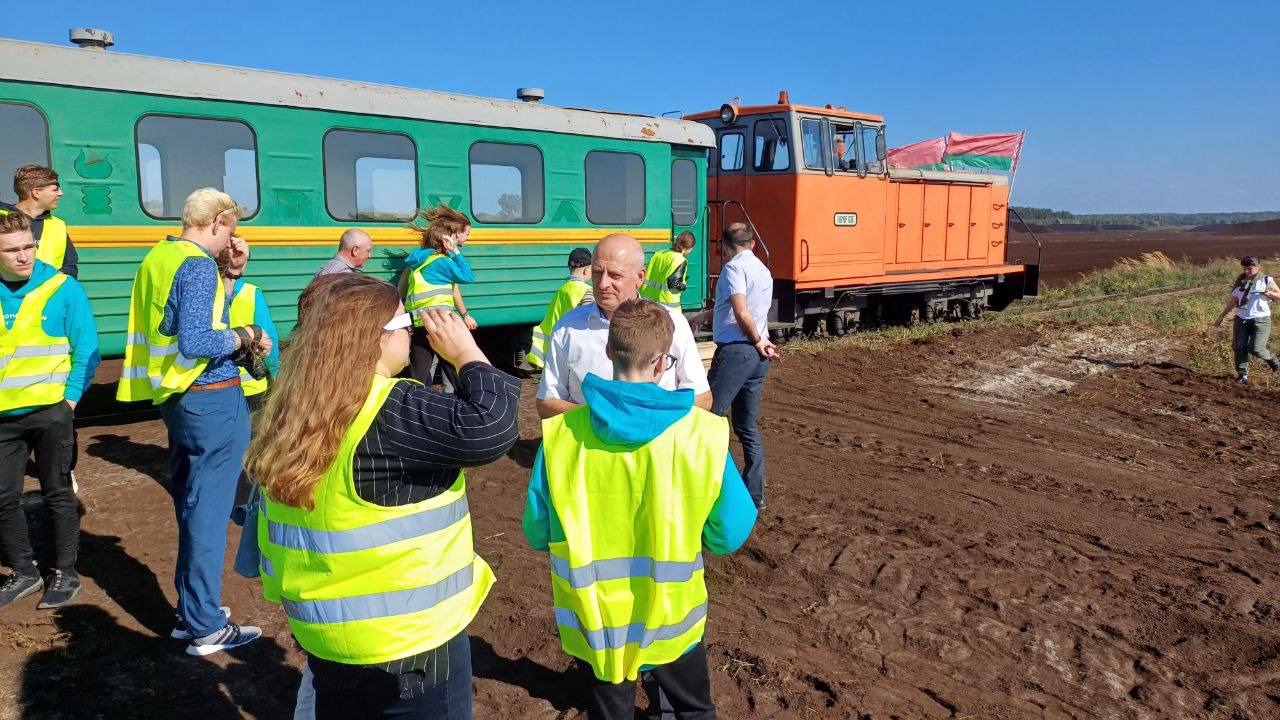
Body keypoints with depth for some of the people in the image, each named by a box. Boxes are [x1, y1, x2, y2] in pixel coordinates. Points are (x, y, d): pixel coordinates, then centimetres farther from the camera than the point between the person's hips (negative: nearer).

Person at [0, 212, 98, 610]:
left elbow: (86, 350, -5)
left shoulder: (62, 288, -7)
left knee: (58, 495, 8)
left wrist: (70, 399, -11)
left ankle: (65, 574, 22)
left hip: (49, 412, -4)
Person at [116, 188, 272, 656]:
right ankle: (206, 628, 9)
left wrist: (236, 344, 11)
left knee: (189, 505, 18)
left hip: (175, 398, 9)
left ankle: (190, 609, 30)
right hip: (213, 400, -9)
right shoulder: (198, 265, -16)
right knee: (209, 511, -1)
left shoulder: (156, 259, 12)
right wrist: (243, 337, -10)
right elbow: (195, 342, -25)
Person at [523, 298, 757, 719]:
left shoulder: (560, 433, -16)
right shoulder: (704, 434, -18)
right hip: (672, 621, 0)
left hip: (593, 623, 1)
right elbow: (729, 534, -10)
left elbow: (537, 533, -6)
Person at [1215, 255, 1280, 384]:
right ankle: (1242, 375, 7)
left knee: (1256, 349, -12)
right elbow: (1232, 302, 16)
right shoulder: (1240, 282, 11)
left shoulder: (1266, 280, 3)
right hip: (1241, 319, 4)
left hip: (1261, 319, -4)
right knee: (1239, 347, -4)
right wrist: (1221, 317, 16)